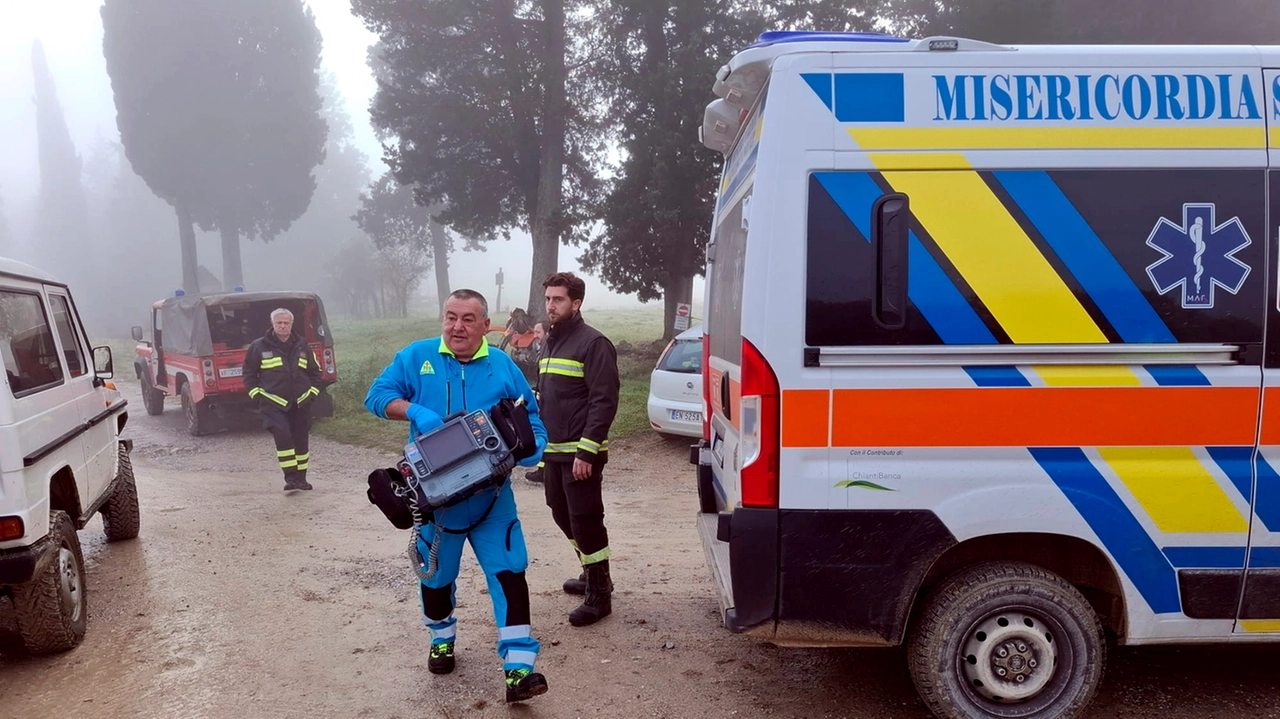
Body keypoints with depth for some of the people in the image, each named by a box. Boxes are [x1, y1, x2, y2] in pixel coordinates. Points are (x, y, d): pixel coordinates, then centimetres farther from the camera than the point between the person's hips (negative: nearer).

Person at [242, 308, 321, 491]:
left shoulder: (302, 346, 9)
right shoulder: (259, 347, 1)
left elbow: (315, 371, 19)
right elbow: (248, 373, 7)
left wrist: (313, 392, 8)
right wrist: (256, 394, -2)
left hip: (301, 404, 3)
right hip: (273, 404, -3)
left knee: (301, 440, 6)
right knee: (283, 436, -19)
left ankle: (301, 477, 19)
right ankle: (290, 478, -13)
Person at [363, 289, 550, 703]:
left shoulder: (503, 367, 2)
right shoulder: (417, 357, -1)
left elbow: (529, 417, 7)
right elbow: (377, 395, -4)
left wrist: (532, 447, -14)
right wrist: (414, 411, -23)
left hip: (491, 495, 0)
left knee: (509, 574, -9)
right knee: (436, 576, 17)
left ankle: (518, 669, -8)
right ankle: (442, 638, 44)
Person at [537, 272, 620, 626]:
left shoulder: (593, 343, -12)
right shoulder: (550, 343, 15)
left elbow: (604, 402, -17)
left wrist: (586, 452, -21)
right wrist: (542, 444, 16)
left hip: (580, 454, -9)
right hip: (554, 452, 9)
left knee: (586, 522, -4)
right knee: (564, 517, 17)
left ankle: (599, 595, 7)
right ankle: (591, 574, 34)